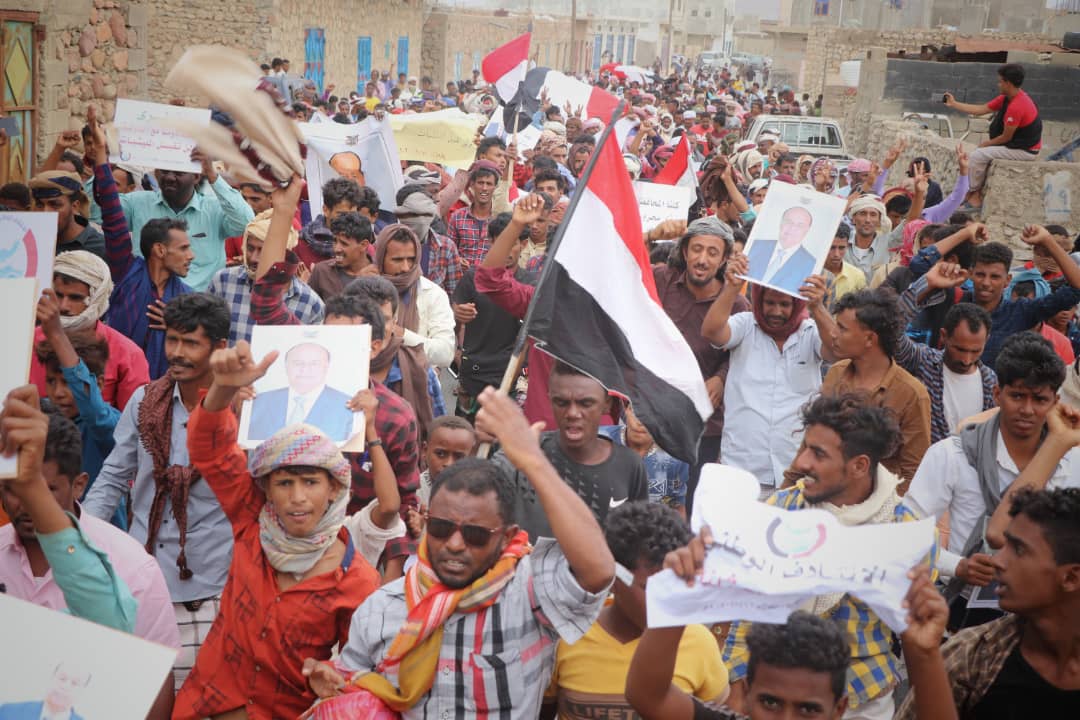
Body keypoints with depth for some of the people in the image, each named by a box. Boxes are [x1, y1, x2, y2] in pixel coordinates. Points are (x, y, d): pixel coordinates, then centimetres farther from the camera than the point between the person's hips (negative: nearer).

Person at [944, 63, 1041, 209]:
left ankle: (974, 193, 7)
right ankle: (978, 191, 23)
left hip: (1024, 151, -10)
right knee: (984, 152, 23)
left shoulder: (1016, 107, -27)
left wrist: (987, 143, -3)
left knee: (977, 156, -10)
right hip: (1019, 144, 10)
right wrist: (953, 104, 10)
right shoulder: (1006, 98, 3)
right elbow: (981, 109, 9)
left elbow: (1006, 137, -20)